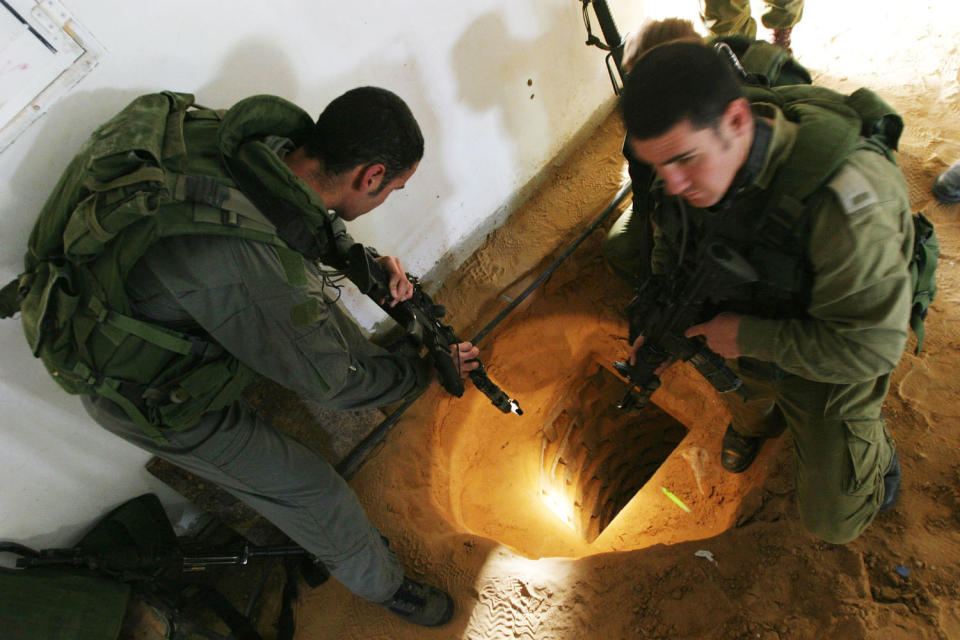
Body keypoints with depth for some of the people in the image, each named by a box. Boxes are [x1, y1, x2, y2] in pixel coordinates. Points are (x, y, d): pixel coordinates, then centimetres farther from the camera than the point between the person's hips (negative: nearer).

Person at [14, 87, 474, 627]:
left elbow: (309, 215, 4)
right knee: (312, 491, 5)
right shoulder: (251, 271, -43)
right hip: (152, 396, -7)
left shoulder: (269, 138, -21)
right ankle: (380, 582, 32)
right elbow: (331, 380, -26)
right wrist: (429, 371, -11)